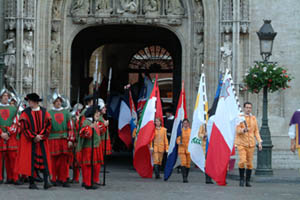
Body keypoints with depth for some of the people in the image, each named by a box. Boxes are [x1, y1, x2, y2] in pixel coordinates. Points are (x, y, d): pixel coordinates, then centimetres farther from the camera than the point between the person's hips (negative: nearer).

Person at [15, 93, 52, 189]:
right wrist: (34, 137, -14)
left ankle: (46, 182, -10)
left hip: (42, 141, 2)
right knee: (30, 161, -2)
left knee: (44, 160, -6)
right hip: (29, 141, -2)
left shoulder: (44, 112, 4)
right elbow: (24, 127, -8)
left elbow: (48, 126, 1)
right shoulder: (25, 113, -3)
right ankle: (31, 183, 4)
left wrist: (40, 137, -10)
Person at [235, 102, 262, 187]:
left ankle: (248, 180, 13)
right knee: (242, 161, -14)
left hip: (251, 144, 3)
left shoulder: (253, 118, 9)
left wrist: (259, 142, 2)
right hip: (241, 143, -3)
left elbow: (256, 131, 10)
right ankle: (241, 179, 4)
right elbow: (238, 130, -9)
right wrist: (243, 130, -30)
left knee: (249, 163, 3)